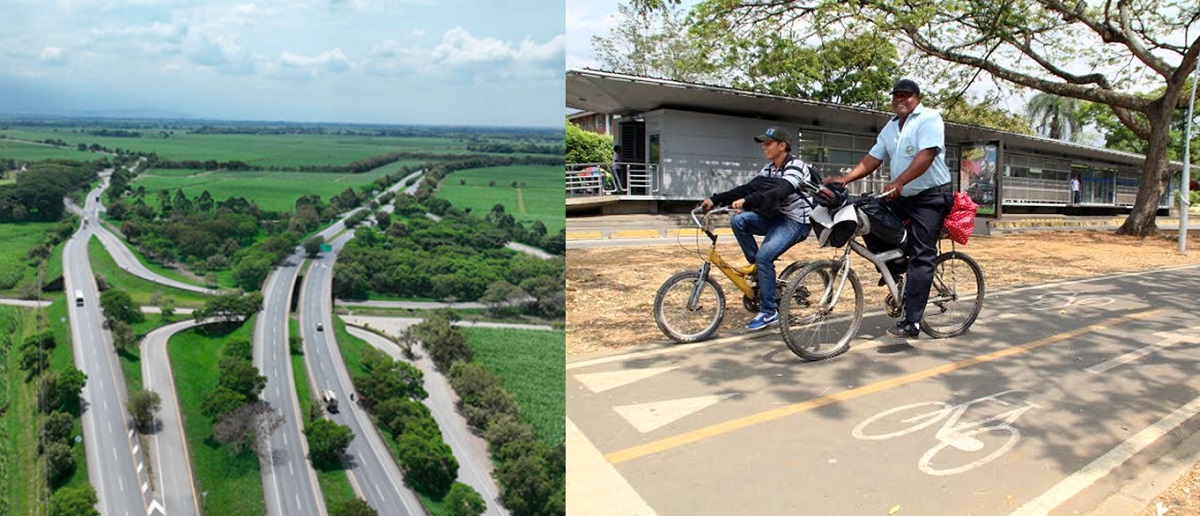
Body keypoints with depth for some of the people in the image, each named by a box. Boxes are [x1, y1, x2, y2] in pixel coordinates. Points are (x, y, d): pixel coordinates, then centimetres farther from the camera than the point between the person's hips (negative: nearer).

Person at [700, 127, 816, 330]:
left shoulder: (795, 167, -18)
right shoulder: (769, 168, 9)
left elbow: (779, 193, -35)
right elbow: (749, 188, 3)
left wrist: (746, 201, -47)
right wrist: (715, 199, -7)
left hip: (796, 222, -8)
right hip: (778, 217, 8)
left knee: (764, 255, -26)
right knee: (739, 220, -14)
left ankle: (769, 312, -15)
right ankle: (758, 268, -1)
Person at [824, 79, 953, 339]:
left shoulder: (929, 118, -9)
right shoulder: (891, 127, 14)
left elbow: (926, 155, -23)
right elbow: (872, 159, 6)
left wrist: (899, 181, -36)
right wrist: (843, 179, -8)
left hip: (931, 196, -8)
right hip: (902, 197, 8)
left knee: (920, 258, -11)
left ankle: (911, 323, -13)